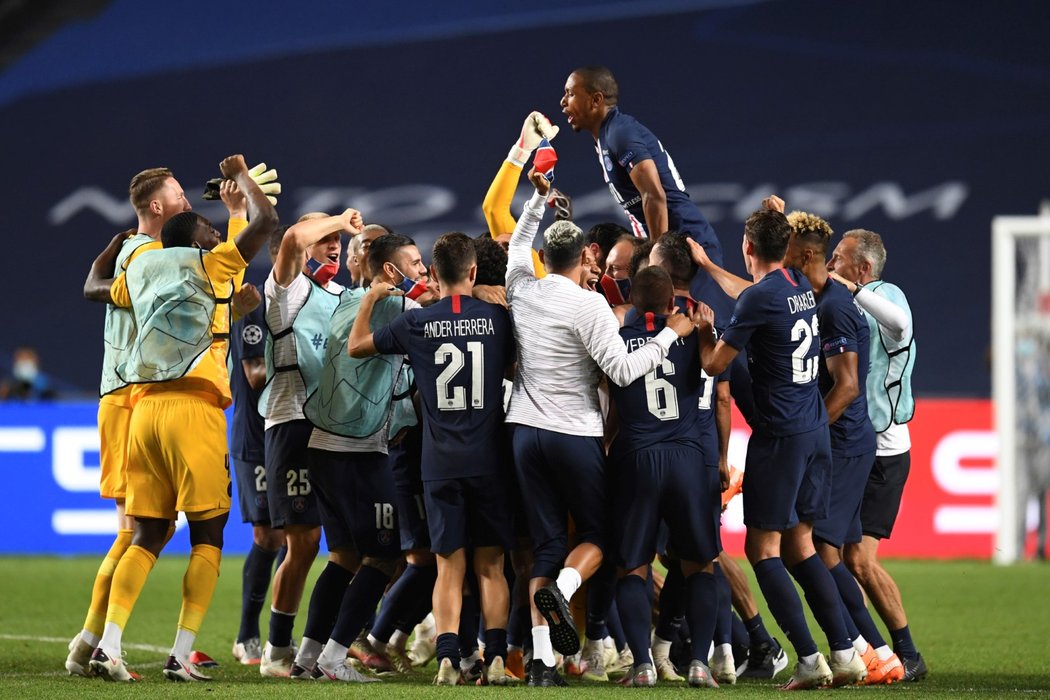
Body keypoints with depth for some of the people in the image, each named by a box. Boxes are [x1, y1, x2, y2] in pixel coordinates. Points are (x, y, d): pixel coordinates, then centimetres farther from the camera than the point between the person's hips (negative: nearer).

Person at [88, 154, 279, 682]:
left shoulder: (137, 271, 20)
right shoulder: (210, 266, 5)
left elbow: (100, 288, 41)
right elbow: (265, 221, 3)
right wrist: (240, 175, 19)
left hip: (145, 405, 6)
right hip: (194, 408, -5)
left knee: (148, 536, 9)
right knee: (207, 536, 1)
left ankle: (108, 646, -8)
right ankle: (181, 657, -8)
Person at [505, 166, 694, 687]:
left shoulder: (522, 291, 4)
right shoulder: (588, 306, -12)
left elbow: (518, 243, 26)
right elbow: (623, 371, -15)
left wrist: (539, 199, 31)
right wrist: (671, 334, -8)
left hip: (527, 431, 5)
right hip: (576, 436, -5)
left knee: (546, 543, 6)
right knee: (597, 534, 12)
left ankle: (541, 658, -4)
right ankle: (561, 587, -20)